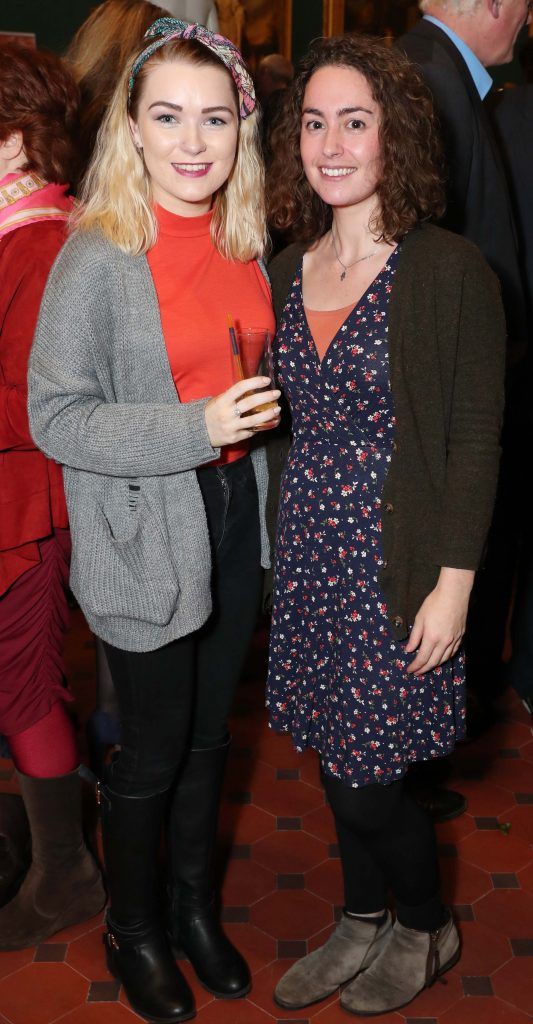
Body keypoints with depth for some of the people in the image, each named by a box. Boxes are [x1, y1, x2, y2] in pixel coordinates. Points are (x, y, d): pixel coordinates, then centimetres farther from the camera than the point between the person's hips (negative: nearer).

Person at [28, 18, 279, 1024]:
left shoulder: (243, 241, 4)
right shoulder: (97, 258, -15)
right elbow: (56, 419, -17)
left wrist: (262, 407, 2)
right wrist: (195, 429, -25)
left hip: (232, 518, 6)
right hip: (144, 538, -6)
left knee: (208, 732, 20)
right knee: (151, 752, 9)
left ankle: (196, 905, 43)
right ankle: (132, 931, 36)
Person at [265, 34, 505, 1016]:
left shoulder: (450, 271, -10)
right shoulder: (288, 271, 7)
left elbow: (475, 439, -10)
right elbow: (291, 423, 12)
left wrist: (453, 585, -14)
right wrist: (283, 546, 8)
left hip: (393, 563, -5)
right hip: (309, 557, 5)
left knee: (367, 780, 4)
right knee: (338, 761, 17)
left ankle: (427, 929, 34)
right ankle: (362, 926, 41)